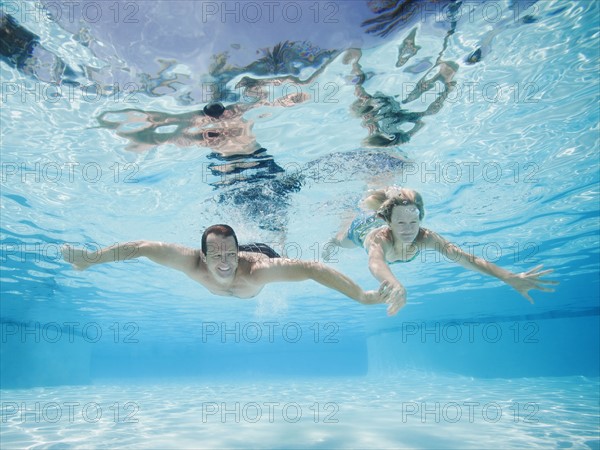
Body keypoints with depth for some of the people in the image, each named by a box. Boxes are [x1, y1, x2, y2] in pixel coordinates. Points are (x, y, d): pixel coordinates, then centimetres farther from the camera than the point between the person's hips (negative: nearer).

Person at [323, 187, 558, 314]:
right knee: (341, 242, 33)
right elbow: (375, 262, -78)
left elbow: (467, 258, -55)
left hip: (383, 228, 2)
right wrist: (395, 285, -102)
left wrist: (510, 277, -68)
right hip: (362, 228, -2)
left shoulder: (425, 237, -46)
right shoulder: (379, 238, -55)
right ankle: (330, 243, 67)